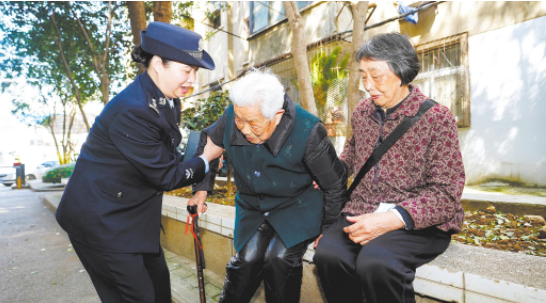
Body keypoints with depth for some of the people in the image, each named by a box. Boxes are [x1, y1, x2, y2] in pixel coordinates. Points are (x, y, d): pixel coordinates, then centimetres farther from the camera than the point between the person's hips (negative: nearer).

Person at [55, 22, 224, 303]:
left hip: (132, 214, 8)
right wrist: (206, 158, -8)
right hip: (100, 218, -8)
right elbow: (166, 176, -20)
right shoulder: (131, 110, -28)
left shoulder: (166, 100, -1)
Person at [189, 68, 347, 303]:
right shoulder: (230, 119, -16)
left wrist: (327, 229, -3)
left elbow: (334, 184, -12)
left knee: (279, 257, -23)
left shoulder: (308, 131, -26)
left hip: (296, 207, -2)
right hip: (252, 207, 3)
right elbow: (207, 143, 8)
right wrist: (202, 188, 3)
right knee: (249, 258, -15)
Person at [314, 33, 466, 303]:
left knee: (375, 262, -34)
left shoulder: (437, 118, -5)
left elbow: (446, 192, -10)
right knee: (328, 254, -27)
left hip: (419, 222, -3)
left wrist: (391, 219, -23)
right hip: (362, 213, 4)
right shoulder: (361, 113, 10)